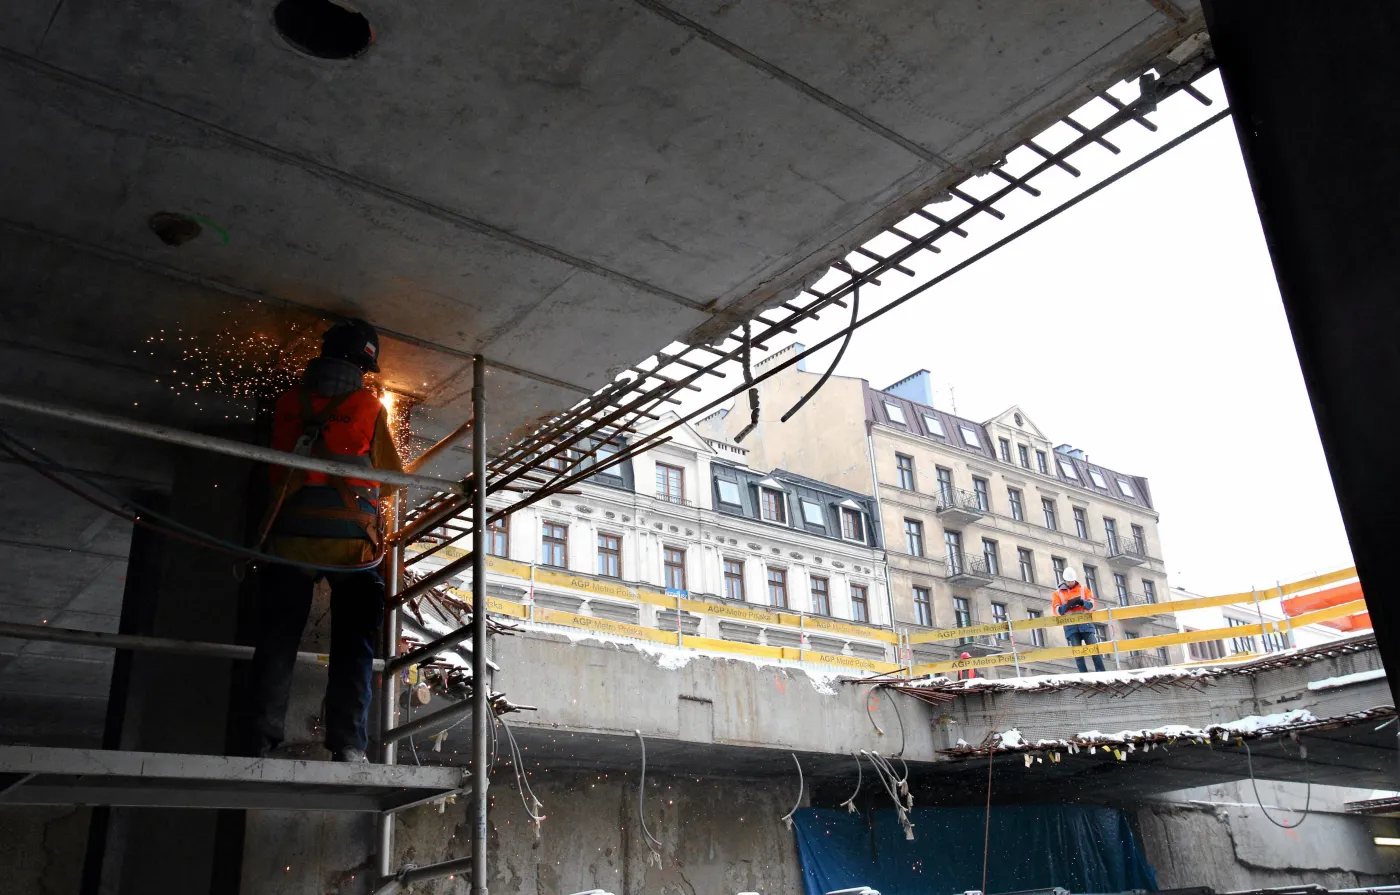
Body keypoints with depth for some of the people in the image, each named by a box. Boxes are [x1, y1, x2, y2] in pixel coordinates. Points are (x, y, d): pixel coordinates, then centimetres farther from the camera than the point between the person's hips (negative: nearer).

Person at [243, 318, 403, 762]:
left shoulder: (288, 402, 7)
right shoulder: (371, 407, 1)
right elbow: (391, 478, 7)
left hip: (291, 537, 2)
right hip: (351, 539, -2)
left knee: (276, 644, 6)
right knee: (353, 647, 2)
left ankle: (260, 745, 2)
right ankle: (348, 746, -5)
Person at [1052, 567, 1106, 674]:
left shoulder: (1084, 589, 12)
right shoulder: (1058, 593, 9)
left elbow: (1092, 605, 2)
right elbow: (1057, 610, -1)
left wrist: (1082, 602, -18)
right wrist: (1067, 605, -18)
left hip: (1085, 623, 1)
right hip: (1070, 626, -1)